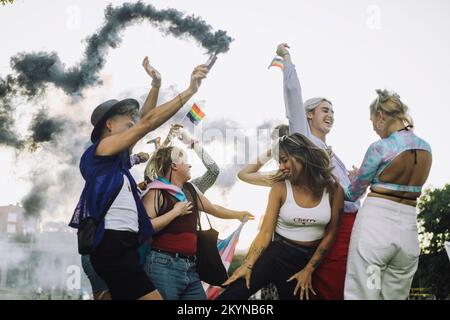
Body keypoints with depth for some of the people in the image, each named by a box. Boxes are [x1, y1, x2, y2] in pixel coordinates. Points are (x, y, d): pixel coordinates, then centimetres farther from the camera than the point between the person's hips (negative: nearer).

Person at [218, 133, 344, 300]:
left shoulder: (333, 190, -5)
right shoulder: (280, 187, -7)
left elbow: (330, 234, 3)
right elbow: (265, 232, -10)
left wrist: (309, 269, 1)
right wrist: (247, 265, -23)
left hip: (310, 257, 2)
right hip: (278, 252, -2)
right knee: (232, 293, -22)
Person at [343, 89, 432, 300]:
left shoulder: (380, 148, -9)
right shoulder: (426, 148, 8)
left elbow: (352, 194, 3)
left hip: (375, 223, -6)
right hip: (409, 229, 6)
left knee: (361, 295, -1)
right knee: (395, 296, 14)